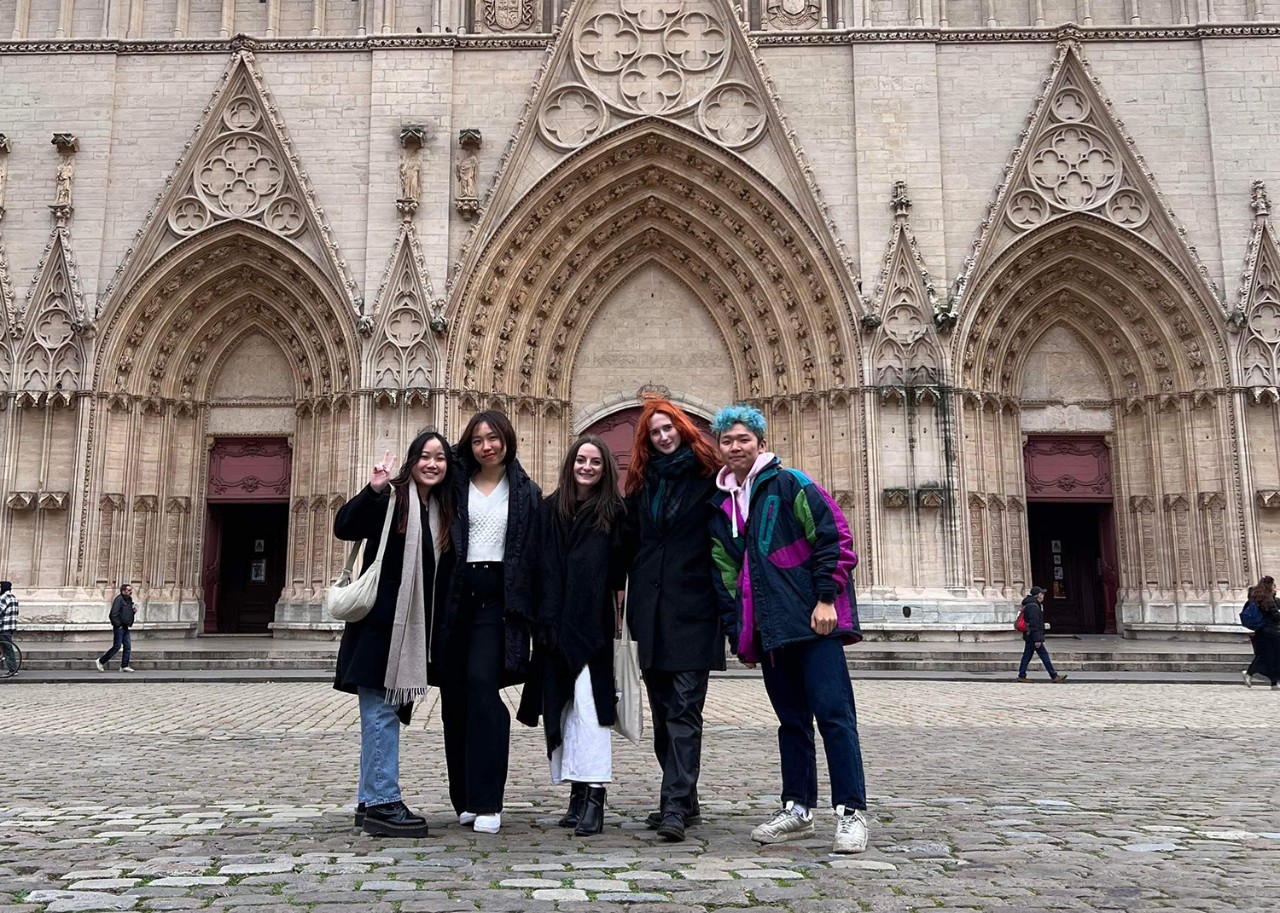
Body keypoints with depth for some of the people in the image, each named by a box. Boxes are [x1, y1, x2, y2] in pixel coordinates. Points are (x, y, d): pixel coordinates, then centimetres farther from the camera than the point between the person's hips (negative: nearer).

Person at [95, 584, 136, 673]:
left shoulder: (129, 600, 13)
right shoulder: (119, 599, -15)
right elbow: (113, 614, -21)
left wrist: (133, 611, 4)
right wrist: (118, 625, -19)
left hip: (125, 628, 9)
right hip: (119, 627, -9)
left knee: (128, 646, 6)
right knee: (117, 646, -4)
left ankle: (124, 666, 11)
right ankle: (100, 661, 9)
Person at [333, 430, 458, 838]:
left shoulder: (444, 511, 12)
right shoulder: (390, 499, -5)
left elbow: (443, 575, 14)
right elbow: (344, 527, -18)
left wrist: (439, 629, 5)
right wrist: (373, 490, -28)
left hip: (416, 629, 7)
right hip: (380, 622, -7)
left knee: (387, 712, 12)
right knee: (382, 712, -6)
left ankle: (371, 801, 20)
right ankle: (382, 802, -1)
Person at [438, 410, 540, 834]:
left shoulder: (525, 492, 7)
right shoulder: (457, 486, 10)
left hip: (497, 595, -2)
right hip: (457, 593, 2)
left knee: (482, 684, -14)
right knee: (454, 692, 4)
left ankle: (486, 800, -9)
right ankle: (465, 797, 17)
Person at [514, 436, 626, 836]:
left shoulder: (613, 512, 4)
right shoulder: (549, 509, 10)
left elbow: (621, 569, 1)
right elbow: (533, 563, 7)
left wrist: (621, 607, -9)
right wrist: (529, 614, 1)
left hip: (592, 622, -3)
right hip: (554, 623, 4)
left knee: (588, 703, -10)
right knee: (562, 705, 8)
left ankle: (594, 795, -8)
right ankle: (577, 790, 17)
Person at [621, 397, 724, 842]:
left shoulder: (708, 478, 1)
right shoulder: (642, 483, 15)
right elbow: (630, 542, 16)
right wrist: (634, 598, 8)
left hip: (693, 609, -5)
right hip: (651, 609, 5)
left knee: (684, 709, -9)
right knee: (663, 710, 10)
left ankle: (676, 805, -10)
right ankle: (684, 801, 20)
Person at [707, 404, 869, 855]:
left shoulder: (789, 484, -2)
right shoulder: (720, 506, 16)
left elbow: (834, 535, -7)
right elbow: (725, 575, 18)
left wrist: (827, 598, -13)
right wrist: (737, 632, 13)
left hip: (813, 620, -6)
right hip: (767, 628, 6)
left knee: (833, 712, -7)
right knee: (791, 718, 12)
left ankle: (852, 812, -2)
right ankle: (797, 808, 19)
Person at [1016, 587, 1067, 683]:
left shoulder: (1028, 605, 16)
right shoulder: (1033, 607, -17)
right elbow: (1034, 624, -22)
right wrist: (1037, 639, -22)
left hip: (1029, 636, 10)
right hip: (1033, 636, -10)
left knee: (1027, 656, 10)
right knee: (1044, 655, -6)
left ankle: (1021, 676, 11)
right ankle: (1054, 677, -3)